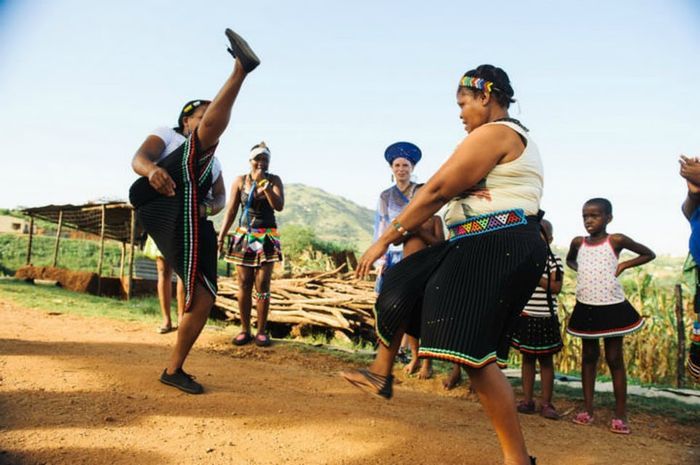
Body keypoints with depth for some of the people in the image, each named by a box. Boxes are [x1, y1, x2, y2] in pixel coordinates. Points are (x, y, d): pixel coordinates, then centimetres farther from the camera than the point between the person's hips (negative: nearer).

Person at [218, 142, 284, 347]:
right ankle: (244, 330, 11)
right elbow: (230, 211, 2)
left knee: (262, 286, -2)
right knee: (244, 285, 2)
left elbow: (279, 206, -11)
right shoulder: (240, 181, 2)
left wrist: (264, 183, -18)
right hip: (244, 236, 1)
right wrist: (221, 236, -4)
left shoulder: (274, 180, 2)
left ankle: (261, 331, 6)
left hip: (267, 238, -1)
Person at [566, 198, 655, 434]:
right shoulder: (578, 242, 3)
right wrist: (580, 269, 4)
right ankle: (587, 410, 19)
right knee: (588, 357, 11)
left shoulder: (616, 240, -6)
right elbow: (569, 260, 24)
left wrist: (623, 265, -6)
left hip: (612, 307, -3)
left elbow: (649, 254, 5)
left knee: (614, 359, 3)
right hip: (585, 308, 3)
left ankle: (620, 415, 10)